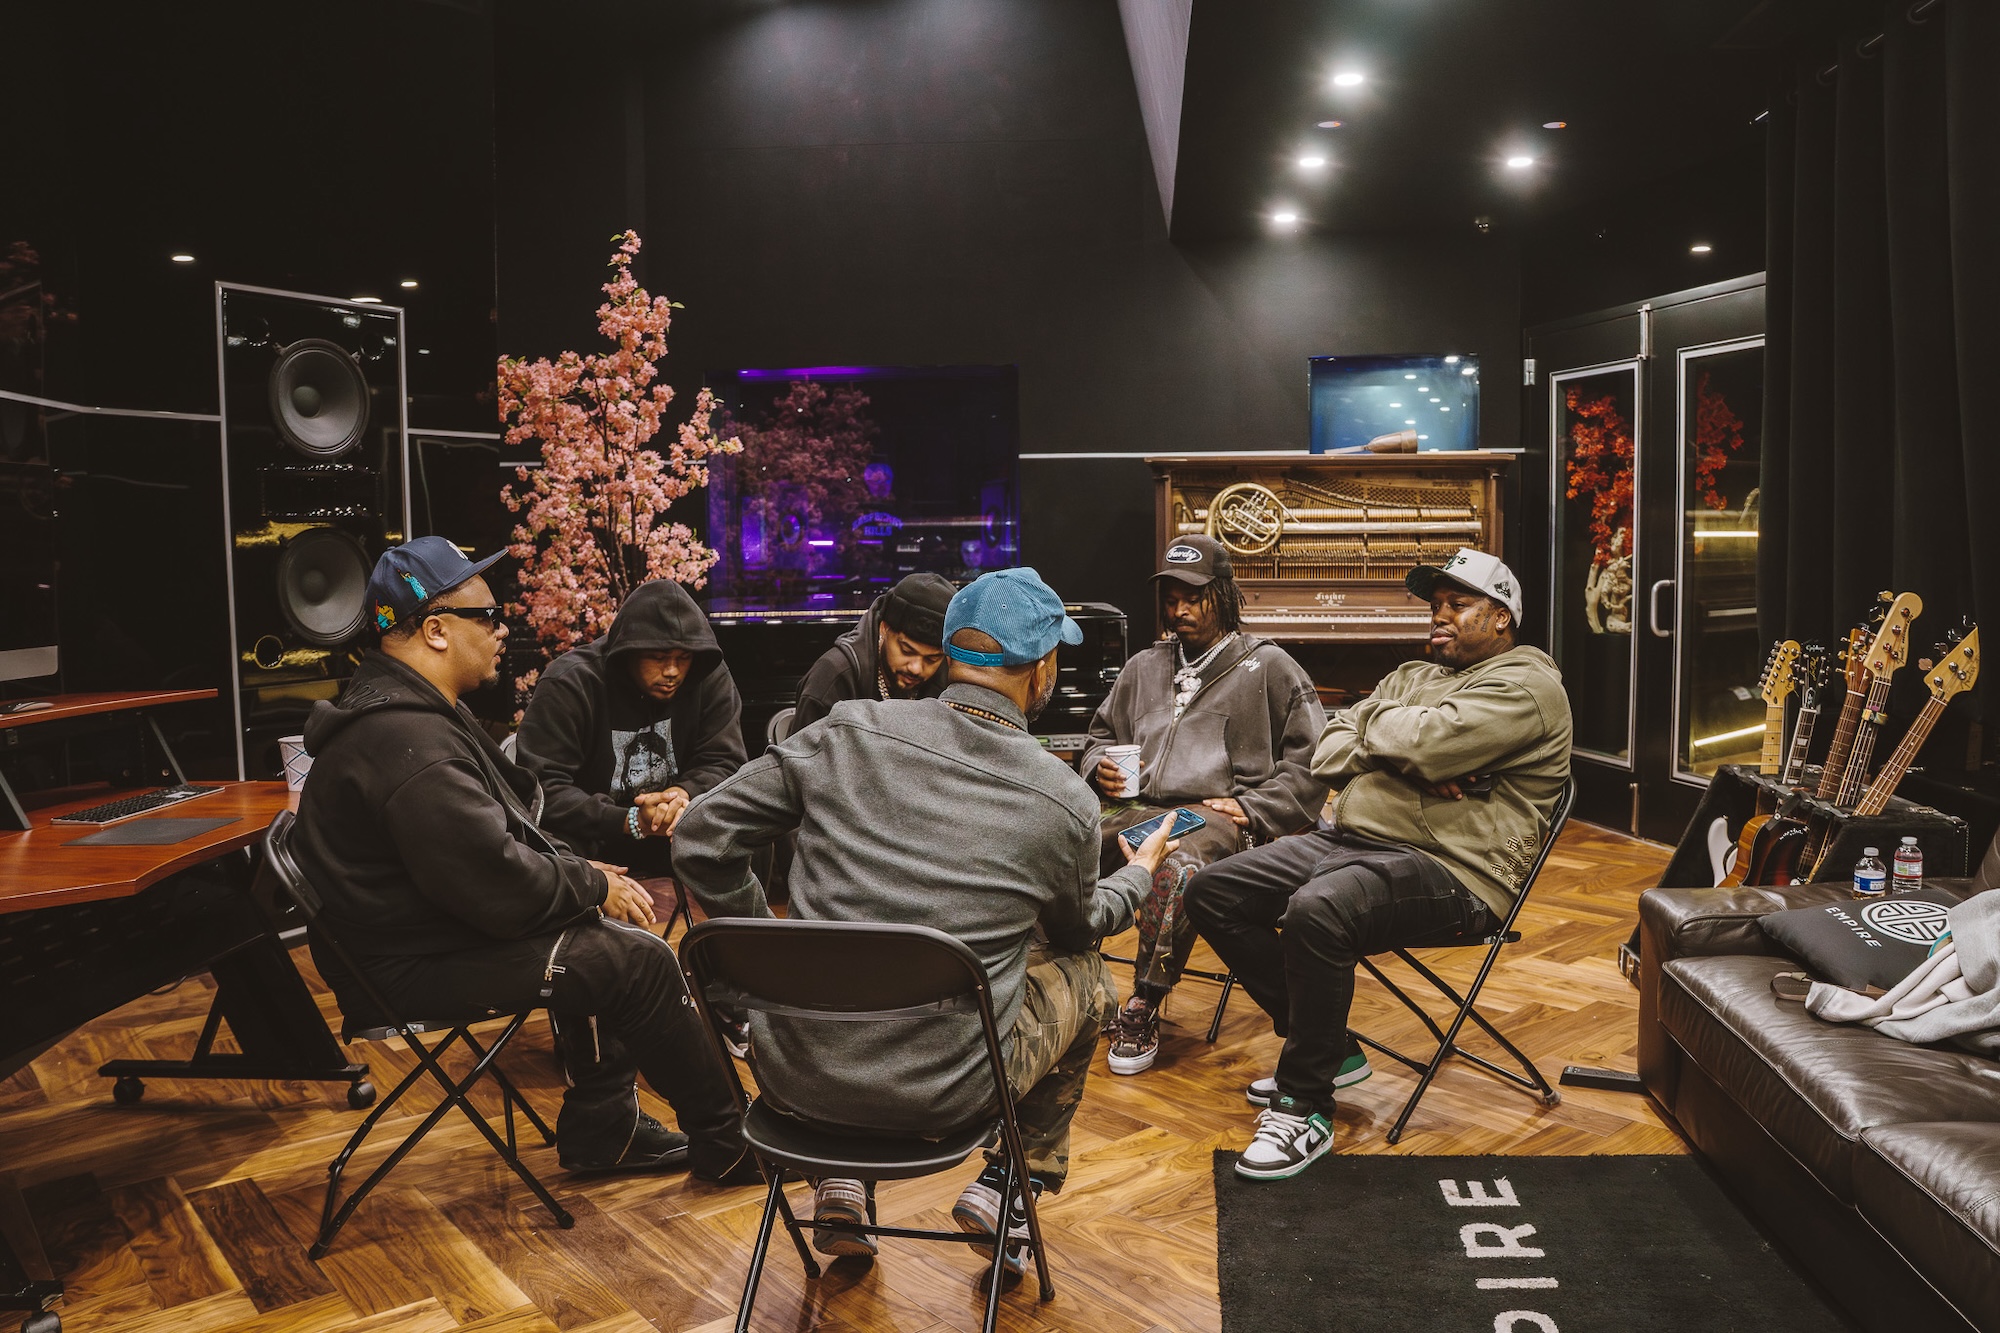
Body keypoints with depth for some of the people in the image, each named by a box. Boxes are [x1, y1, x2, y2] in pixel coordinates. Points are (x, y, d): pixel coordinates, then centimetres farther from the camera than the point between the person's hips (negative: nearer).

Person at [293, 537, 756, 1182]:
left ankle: (600, 1128, 19)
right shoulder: (408, 744, -27)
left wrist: (582, 873, 4)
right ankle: (726, 1145, 5)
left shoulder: (414, 710, 10)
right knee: (638, 962, -12)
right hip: (418, 966, -11)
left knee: (613, 932, 13)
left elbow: (504, 831, 17)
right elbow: (499, 886, -28)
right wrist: (594, 884, -12)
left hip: (438, 923, 11)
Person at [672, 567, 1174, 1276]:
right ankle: (1010, 1184, 28)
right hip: (942, 1096, -2)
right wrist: (1142, 868, 35)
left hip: (796, 1075, 2)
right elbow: (1079, 927, 14)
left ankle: (839, 1182, 28)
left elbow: (701, 838, -1)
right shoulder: (1066, 802, -8)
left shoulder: (847, 732, -6)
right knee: (1086, 978, 25)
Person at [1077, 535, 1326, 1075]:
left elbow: (1311, 758, 5)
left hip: (1216, 815, -4)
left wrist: (1252, 808, -6)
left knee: (1178, 869, -40)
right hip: (1135, 809, 5)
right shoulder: (1143, 668, 24)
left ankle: (1142, 1012, -25)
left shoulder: (1269, 666, 10)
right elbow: (1099, 739, 33)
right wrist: (1101, 768, 9)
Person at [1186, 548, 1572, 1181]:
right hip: (1347, 838, 9)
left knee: (1316, 910, -37)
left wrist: (1381, 722, 1)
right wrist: (1407, 760, -6)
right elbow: (1328, 753, 13)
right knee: (1212, 892, -1)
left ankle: (1306, 1107, -18)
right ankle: (1325, 1046, 10)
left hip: (1448, 868, -9)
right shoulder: (1411, 677, 24)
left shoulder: (1523, 685, -4)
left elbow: (1425, 740, -22)